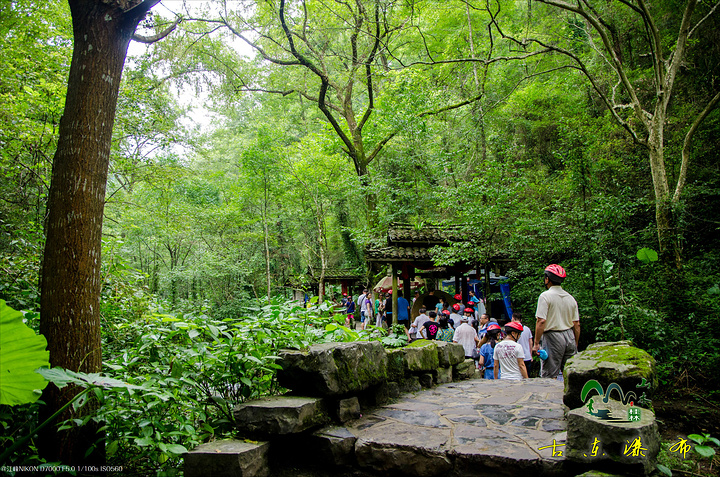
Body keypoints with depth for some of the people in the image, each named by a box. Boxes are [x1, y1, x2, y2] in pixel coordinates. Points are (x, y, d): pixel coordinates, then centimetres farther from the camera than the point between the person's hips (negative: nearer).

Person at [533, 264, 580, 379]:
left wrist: (536, 343, -12)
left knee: (549, 377, -4)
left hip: (553, 337, -6)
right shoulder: (571, 298, 10)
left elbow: (541, 321, -16)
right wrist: (576, 344, 20)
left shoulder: (545, 296, -9)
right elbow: (577, 324, 12)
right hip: (570, 338, 6)